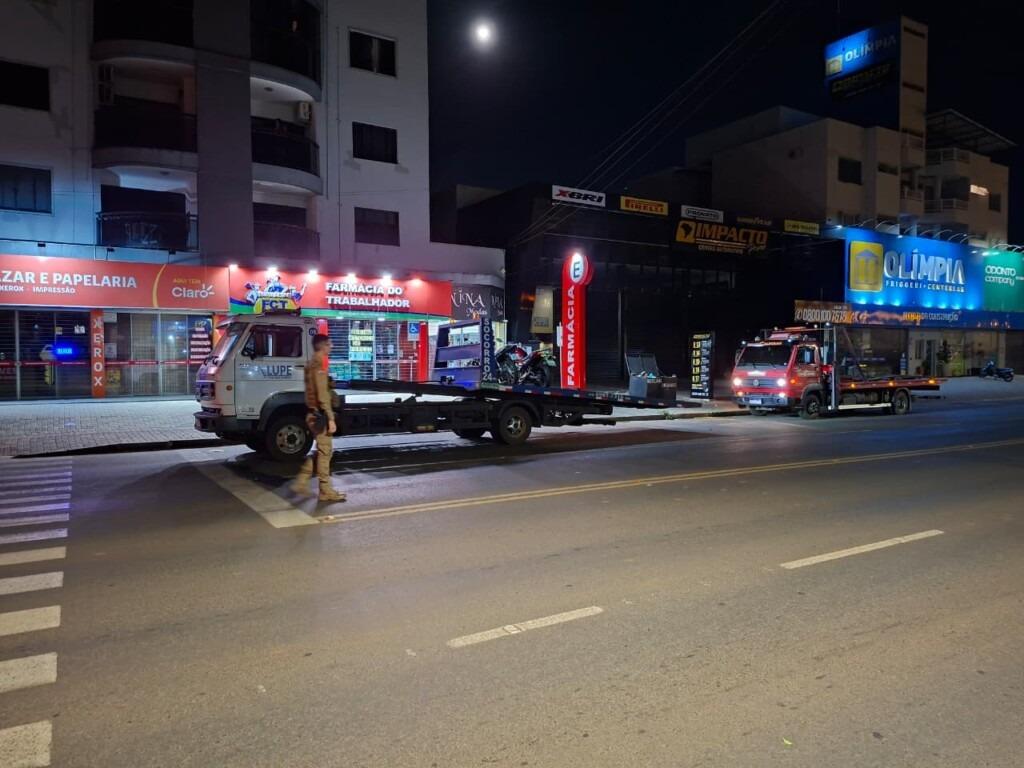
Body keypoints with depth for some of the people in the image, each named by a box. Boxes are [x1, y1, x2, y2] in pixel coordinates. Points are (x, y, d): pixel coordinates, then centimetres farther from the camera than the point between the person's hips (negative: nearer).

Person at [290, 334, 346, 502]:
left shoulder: (311, 364, 15)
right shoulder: (319, 365, -15)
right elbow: (322, 395, -21)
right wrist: (330, 418, -21)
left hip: (313, 413, 10)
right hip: (320, 414, -10)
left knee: (321, 450, 16)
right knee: (325, 451, -3)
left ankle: (301, 482, 16)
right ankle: (326, 491, 3)